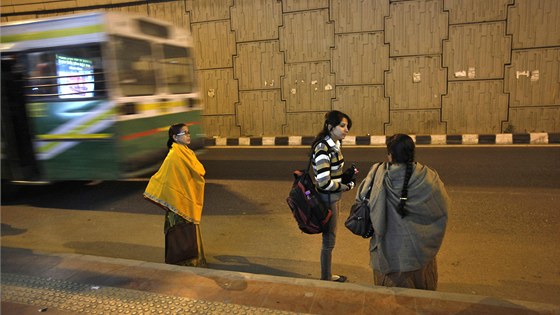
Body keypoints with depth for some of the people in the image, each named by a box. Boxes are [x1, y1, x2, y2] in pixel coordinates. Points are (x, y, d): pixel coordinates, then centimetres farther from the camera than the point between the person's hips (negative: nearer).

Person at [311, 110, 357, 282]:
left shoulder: (333, 144, 4)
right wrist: (347, 186, -14)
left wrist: (346, 174, -2)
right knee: (329, 239, 7)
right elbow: (324, 182, -28)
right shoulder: (323, 148, -24)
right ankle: (325, 278, 27)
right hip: (327, 199, -9)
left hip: (333, 197, 9)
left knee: (330, 238, 21)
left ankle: (328, 275, 39)